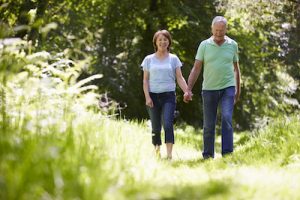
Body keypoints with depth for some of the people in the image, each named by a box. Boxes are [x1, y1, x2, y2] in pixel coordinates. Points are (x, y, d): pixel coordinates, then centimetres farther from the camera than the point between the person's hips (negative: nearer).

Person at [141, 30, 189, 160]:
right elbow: (145, 80, 6)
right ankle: (157, 153, 16)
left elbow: (179, 78, 2)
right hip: (153, 96, 1)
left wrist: (186, 91, -14)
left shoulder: (173, 59, 7)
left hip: (168, 95, -1)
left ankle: (169, 155, -21)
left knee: (168, 124, -16)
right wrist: (147, 97, -5)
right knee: (156, 128, 5)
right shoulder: (149, 59, 8)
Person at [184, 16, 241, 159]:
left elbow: (236, 68, 14)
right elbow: (196, 69, 0)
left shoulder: (232, 45, 4)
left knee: (227, 119, -18)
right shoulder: (204, 45, 0)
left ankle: (227, 153, -19)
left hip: (228, 88, 0)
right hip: (209, 89, 0)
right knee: (208, 125, 5)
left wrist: (238, 90, 17)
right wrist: (189, 90, -8)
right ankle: (208, 155, 17)